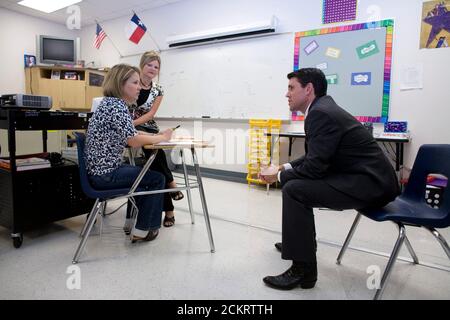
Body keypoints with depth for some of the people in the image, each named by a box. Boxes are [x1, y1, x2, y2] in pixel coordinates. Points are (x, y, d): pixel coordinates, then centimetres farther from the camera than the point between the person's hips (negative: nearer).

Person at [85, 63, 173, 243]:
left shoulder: (110, 102, 11)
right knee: (157, 179, 1)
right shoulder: (116, 105, -19)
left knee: (145, 173, 26)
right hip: (105, 174, -10)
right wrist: (162, 137, -11)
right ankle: (141, 231, 12)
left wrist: (157, 135, 4)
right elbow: (134, 141, -25)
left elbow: (129, 134, 15)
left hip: (102, 169, 10)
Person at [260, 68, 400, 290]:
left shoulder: (321, 113, -18)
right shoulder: (322, 108, 12)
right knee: (295, 178, 18)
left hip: (370, 184, -11)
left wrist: (279, 176, -8)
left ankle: (303, 269, -10)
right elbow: (314, 158, 19)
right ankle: (299, 241, 33)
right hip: (366, 179, 11)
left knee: (293, 189, -21)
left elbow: (314, 167, -22)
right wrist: (286, 168, 7)